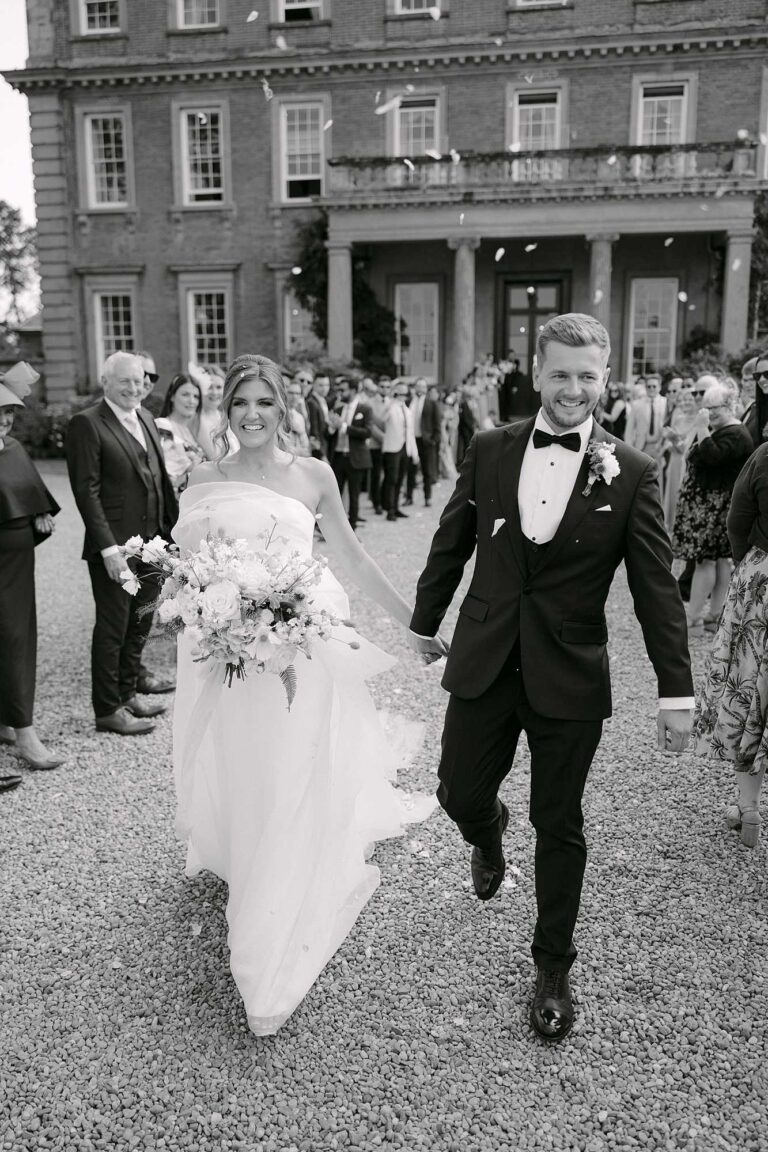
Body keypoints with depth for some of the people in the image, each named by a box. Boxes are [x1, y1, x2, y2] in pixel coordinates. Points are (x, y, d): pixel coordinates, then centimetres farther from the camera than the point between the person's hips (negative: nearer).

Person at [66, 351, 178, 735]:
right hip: (115, 548, -7)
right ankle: (108, 710, 16)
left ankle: (127, 693, 32)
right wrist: (109, 548, -20)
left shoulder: (145, 418, 13)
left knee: (139, 625, 17)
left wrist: (172, 529, 7)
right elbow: (86, 491, -15)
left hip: (152, 544, 7)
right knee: (112, 628, 3)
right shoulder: (87, 423, -10)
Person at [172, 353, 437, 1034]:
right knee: (237, 782, 14)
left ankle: (274, 965, 17)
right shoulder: (206, 480, 4)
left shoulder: (314, 475, 1)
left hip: (301, 652, -1)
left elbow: (352, 556, 8)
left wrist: (412, 621, 9)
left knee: (293, 792, 2)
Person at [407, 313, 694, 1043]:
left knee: (558, 826, 9)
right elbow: (450, 544, 9)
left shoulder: (631, 474, -6)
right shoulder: (489, 452, -1)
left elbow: (656, 589, -5)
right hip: (484, 666, 2)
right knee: (459, 796, 10)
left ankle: (553, 968, 31)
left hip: (569, 680, -2)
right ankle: (488, 835, 50)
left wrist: (676, 689, -7)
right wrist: (425, 621, 17)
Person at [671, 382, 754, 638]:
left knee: (705, 559, -8)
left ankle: (694, 620, -6)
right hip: (705, 502, 10)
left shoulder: (735, 434, -14)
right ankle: (715, 616, 16)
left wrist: (701, 429, -24)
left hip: (716, 507, -10)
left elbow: (711, 456, -29)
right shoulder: (716, 430, 16)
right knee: (720, 559, 12)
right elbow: (698, 458, 21)